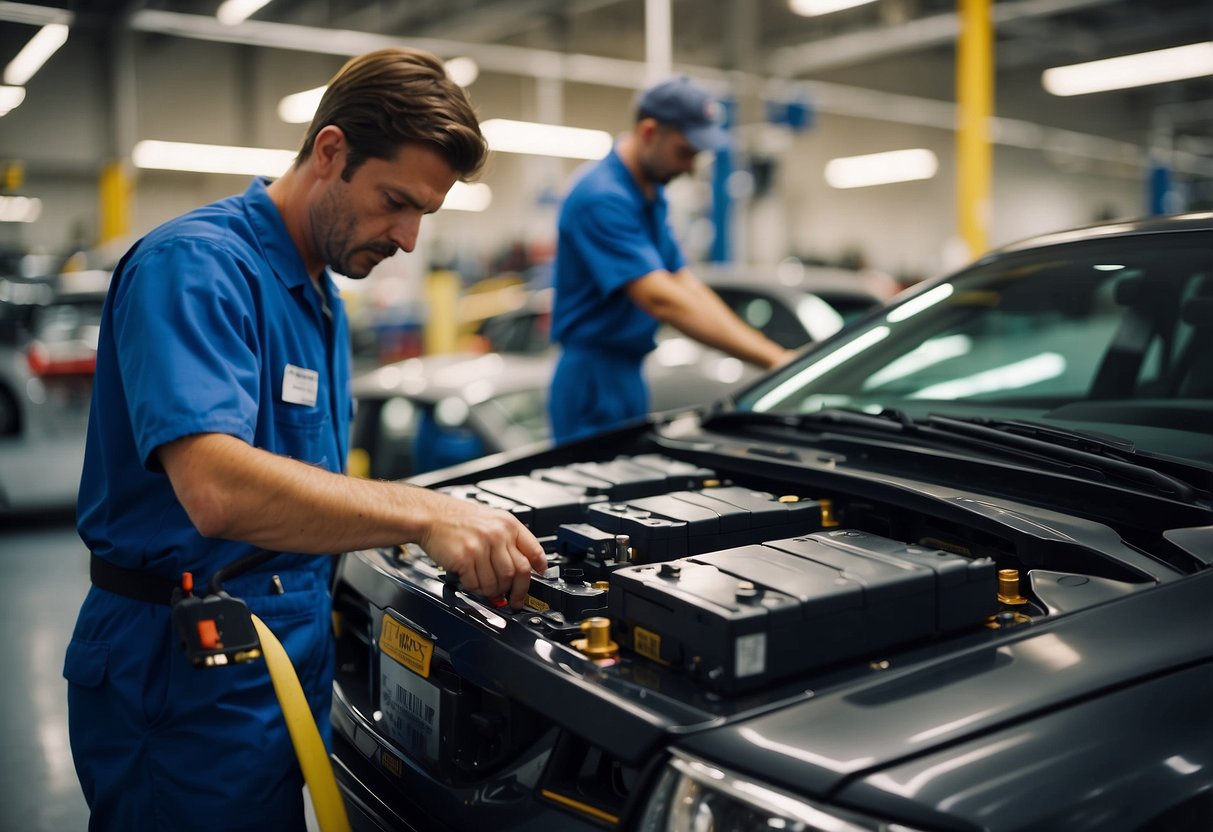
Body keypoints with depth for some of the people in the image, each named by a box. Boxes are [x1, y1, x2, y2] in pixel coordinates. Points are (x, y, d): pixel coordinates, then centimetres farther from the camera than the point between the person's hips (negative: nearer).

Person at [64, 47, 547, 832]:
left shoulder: (323, 300, 13)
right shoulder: (197, 265, -18)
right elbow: (219, 491, -33)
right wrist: (423, 513, -34)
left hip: (290, 657, 9)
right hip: (189, 682, -9)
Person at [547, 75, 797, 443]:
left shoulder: (652, 195, 11)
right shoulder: (601, 196, -20)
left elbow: (686, 286, 8)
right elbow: (660, 300, -29)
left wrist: (772, 354, -3)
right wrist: (773, 359, -31)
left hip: (628, 376, 9)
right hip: (596, 383, -9)